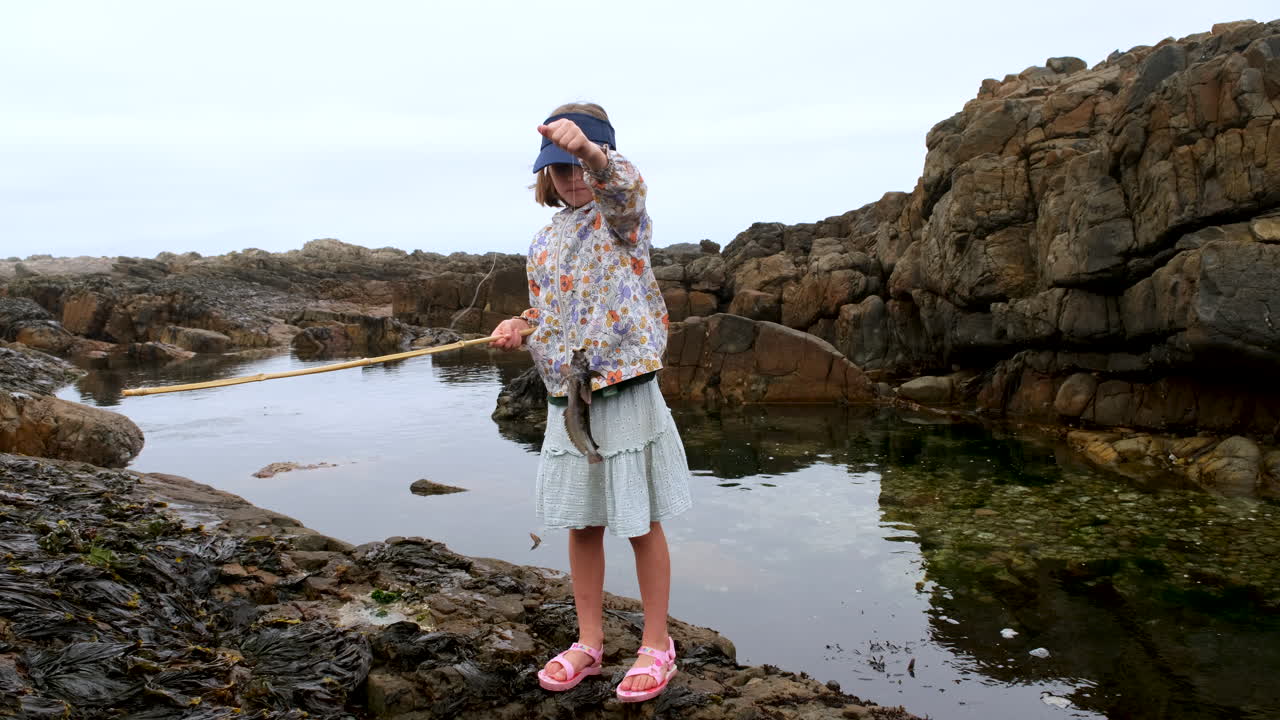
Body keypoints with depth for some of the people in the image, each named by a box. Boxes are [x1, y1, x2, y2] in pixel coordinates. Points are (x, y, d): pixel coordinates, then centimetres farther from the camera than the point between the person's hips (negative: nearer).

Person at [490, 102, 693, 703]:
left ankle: (656, 645, 22)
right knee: (581, 524, 13)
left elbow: (622, 184, -31)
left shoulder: (622, 218, -6)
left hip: (626, 393, -5)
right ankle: (588, 642, 29)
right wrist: (519, 328, -1)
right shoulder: (546, 238, 12)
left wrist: (588, 148, -52)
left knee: (641, 523, 6)